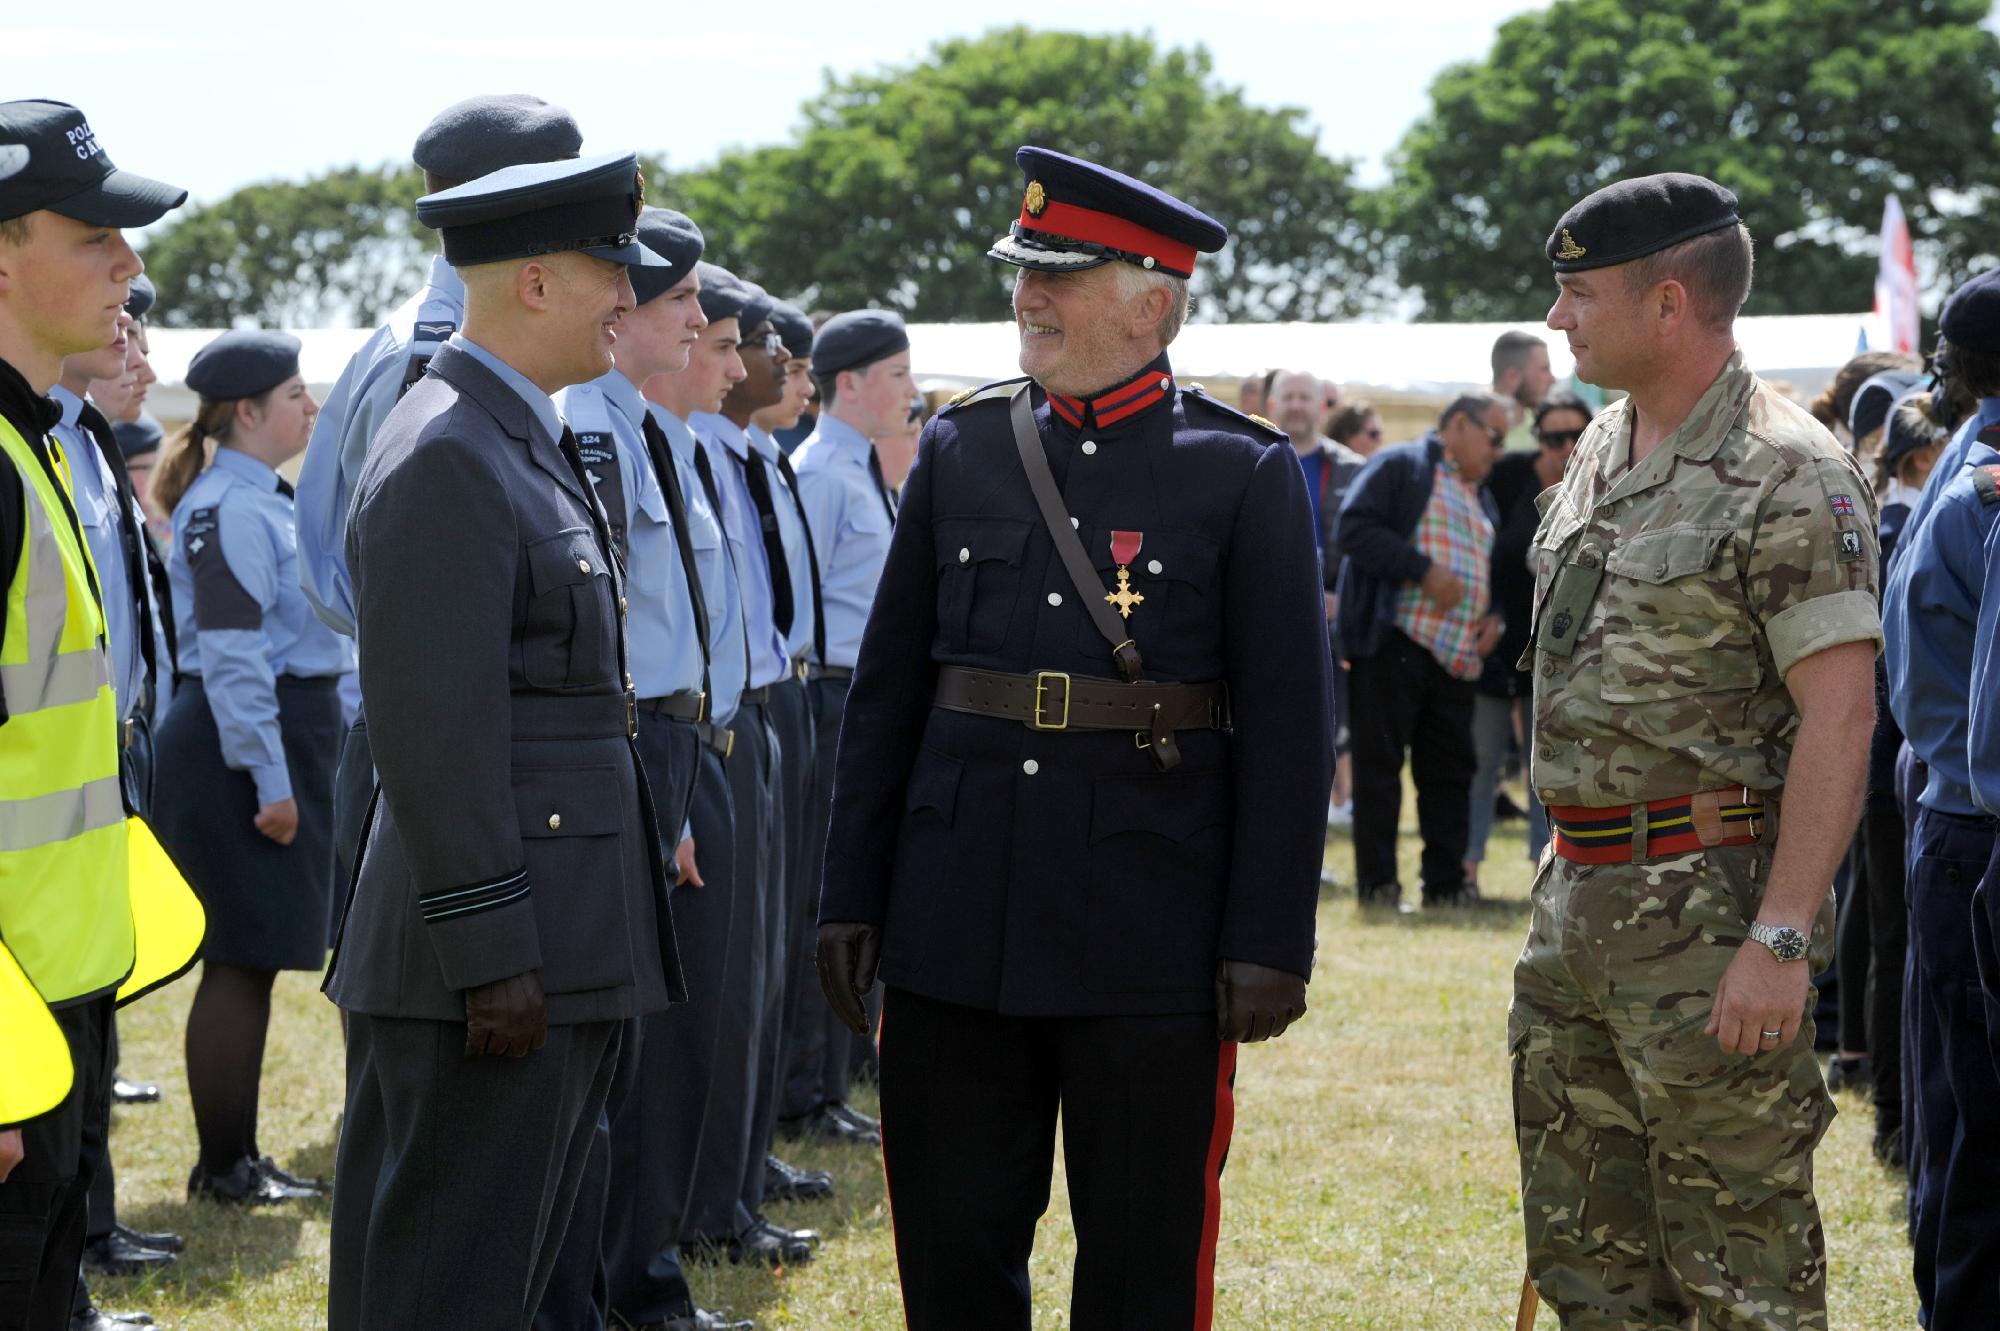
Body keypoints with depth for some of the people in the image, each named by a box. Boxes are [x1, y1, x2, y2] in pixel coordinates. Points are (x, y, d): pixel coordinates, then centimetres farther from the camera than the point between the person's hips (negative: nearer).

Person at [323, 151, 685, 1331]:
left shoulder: (532, 441, 17)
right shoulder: (446, 458, -16)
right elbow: (433, 730, -21)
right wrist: (489, 956, -22)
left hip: (563, 949, 10)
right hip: (497, 955, -10)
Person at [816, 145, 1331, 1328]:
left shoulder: (1245, 474, -3)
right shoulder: (962, 451, 8)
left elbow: (1290, 728, -5)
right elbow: (887, 690, 10)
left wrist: (1271, 943, -10)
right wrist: (853, 897, 7)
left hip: (1153, 944, -3)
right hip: (958, 936, 4)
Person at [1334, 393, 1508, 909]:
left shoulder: (1481, 498, 25)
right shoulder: (1400, 467, -1)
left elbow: (1491, 570, 33)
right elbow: (1355, 529, -13)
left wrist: (1493, 615, 11)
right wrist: (1423, 571, -19)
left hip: (1457, 655, 8)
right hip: (1394, 646, -8)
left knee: (1451, 770, 8)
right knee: (1379, 766, -4)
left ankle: (1446, 882, 14)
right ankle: (1376, 883, -2)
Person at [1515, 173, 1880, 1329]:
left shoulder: (1789, 476, -14)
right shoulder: (1605, 450, 13)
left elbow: (1840, 716, -19)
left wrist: (1781, 937, -24)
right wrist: (1571, 880, 19)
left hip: (1709, 905, -9)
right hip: (1579, 896, 9)